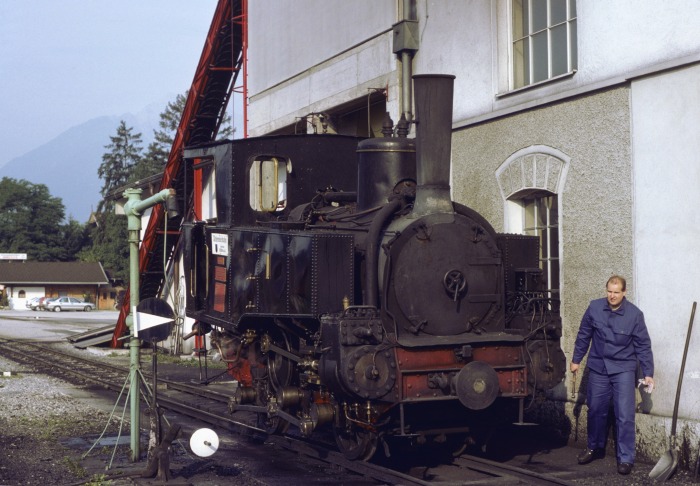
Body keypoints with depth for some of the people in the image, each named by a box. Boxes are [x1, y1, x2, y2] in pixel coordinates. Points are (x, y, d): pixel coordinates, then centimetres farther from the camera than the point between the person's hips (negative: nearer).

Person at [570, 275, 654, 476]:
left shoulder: (635, 314, -11)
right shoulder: (594, 308, -6)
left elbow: (643, 346, -5)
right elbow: (583, 336, 6)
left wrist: (648, 373, -7)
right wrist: (576, 359, 10)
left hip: (623, 369, -3)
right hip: (598, 367, 3)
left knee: (625, 415, -6)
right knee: (596, 411, 14)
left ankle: (626, 458, 2)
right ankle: (595, 447, 34)